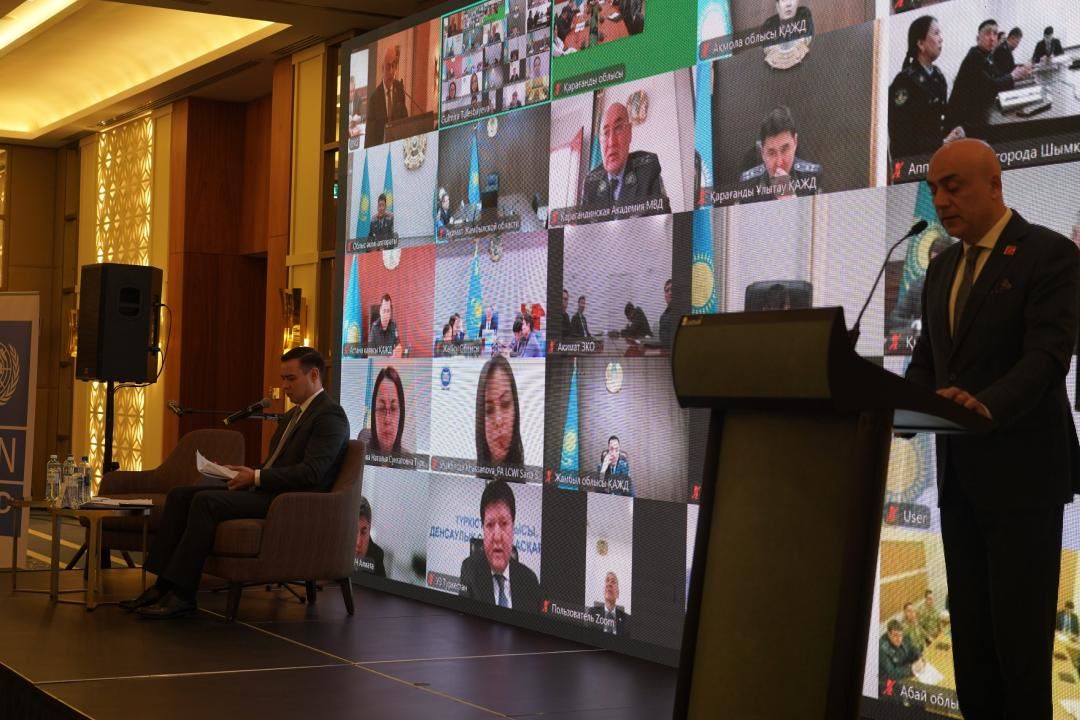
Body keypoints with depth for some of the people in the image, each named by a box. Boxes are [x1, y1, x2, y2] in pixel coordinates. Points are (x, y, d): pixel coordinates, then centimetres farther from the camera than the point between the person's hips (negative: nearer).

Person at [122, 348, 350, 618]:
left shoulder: (330, 415, -9)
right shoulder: (294, 414, 22)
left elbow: (311, 473, -20)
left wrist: (256, 477, -18)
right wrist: (246, 473, 4)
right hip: (266, 490, 10)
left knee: (206, 501, -28)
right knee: (180, 494, -3)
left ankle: (181, 594, -25)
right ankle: (163, 585, -9)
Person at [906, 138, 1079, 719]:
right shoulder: (943, 267, 15)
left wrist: (988, 405, -37)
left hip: (1022, 468, -7)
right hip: (959, 470, 7)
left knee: (1020, 626, -3)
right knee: (969, 622, 10)